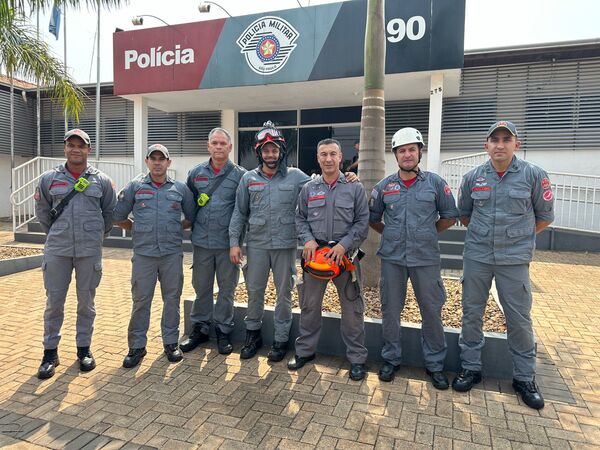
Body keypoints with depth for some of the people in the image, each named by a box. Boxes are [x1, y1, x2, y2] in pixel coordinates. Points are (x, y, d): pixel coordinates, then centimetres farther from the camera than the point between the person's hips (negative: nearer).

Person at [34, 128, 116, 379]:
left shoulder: (101, 181, 3)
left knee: (86, 302, 8)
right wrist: (56, 234, 14)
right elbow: (42, 211, 15)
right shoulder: (49, 179, 4)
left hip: (90, 251, 0)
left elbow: (110, 213, 12)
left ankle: (84, 349, 23)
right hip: (56, 250, 1)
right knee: (54, 302, 6)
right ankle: (50, 352, 21)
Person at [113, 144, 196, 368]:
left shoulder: (180, 188, 6)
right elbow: (118, 217, 9)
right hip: (143, 253, -1)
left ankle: (171, 342, 22)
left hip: (172, 253, 1)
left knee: (172, 298, 8)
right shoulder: (134, 186, 4)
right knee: (140, 300, 4)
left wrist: (175, 229, 10)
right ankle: (137, 346, 17)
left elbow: (191, 217, 16)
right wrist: (137, 229, 9)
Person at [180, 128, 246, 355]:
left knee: (227, 288, 8)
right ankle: (199, 329, 28)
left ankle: (223, 330, 24)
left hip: (228, 243, -2)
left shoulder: (240, 175, -3)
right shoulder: (196, 173, 7)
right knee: (201, 287, 13)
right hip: (202, 241, 3)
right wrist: (194, 226, 11)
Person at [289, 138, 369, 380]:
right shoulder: (309, 188, 9)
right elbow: (300, 219, 11)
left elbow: (362, 222, -2)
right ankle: (305, 350, 28)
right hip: (315, 253, 2)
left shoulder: (355, 188, 2)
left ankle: (357, 358, 19)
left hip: (345, 254, -2)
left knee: (352, 308, 5)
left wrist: (344, 245, -14)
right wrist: (307, 240, -8)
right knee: (309, 305, 11)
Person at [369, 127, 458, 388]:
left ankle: (434, 364, 24)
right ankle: (391, 359, 27)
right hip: (392, 259, 1)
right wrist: (390, 234, 7)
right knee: (390, 310, 9)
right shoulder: (384, 186, 4)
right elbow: (373, 218, 15)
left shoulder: (435, 183, 1)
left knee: (432, 311, 7)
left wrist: (428, 233, 5)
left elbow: (449, 216, 9)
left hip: (426, 259, -1)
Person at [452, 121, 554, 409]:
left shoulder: (533, 175, -4)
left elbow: (545, 216, 6)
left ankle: (524, 377, 25)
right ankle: (470, 368, 26)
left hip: (514, 259, -2)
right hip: (476, 256, 2)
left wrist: (519, 236, 8)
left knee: (519, 318, 6)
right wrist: (483, 233, 9)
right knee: (471, 313, 9)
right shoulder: (473, 177, 2)